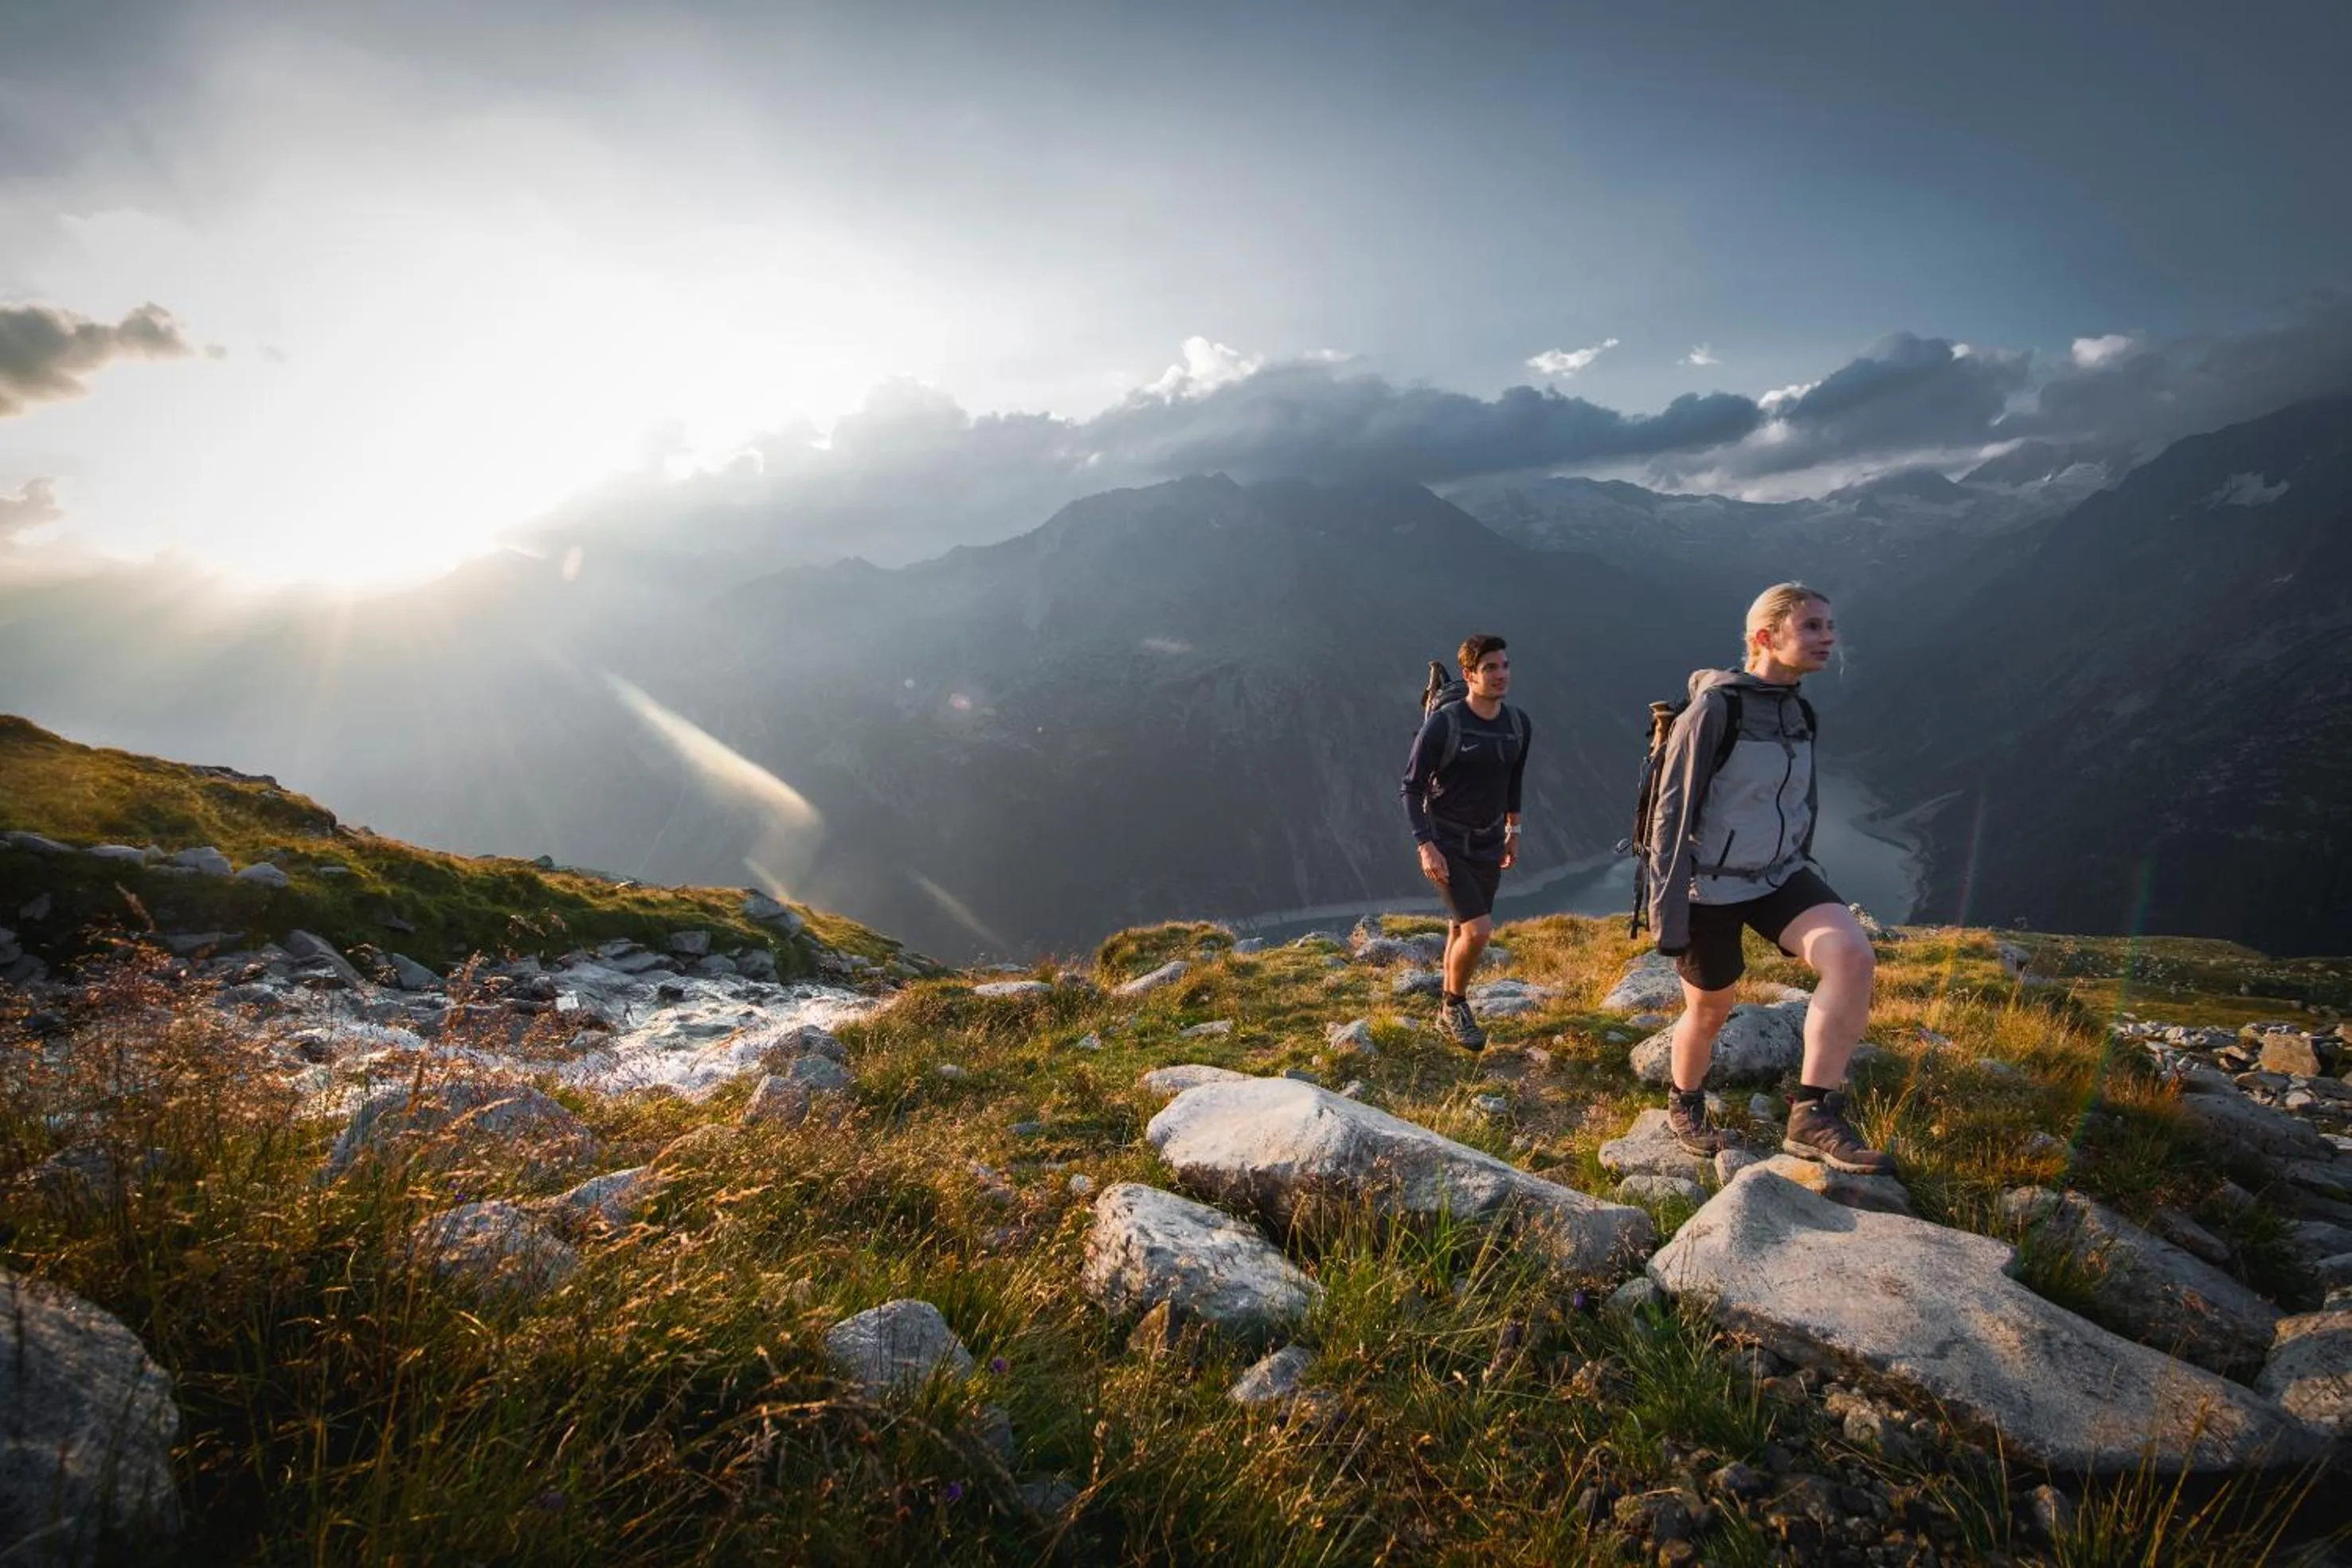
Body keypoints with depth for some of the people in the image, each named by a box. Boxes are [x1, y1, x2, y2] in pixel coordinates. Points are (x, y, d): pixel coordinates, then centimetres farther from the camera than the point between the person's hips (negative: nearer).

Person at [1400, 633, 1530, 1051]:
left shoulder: (1518, 725, -3)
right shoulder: (1442, 724, -21)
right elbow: (1411, 787, -16)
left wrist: (1513, 831, 19)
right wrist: (1425, 846, -23)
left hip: (1488, 845, 5)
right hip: (1444, 844, -5)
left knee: (1462, 930, 14)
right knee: (1479, 930, -15)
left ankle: (1449, 1012, 33)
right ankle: (1455, 1007, 11)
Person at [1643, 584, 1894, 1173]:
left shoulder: (1799, 712, 4)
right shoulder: (1712, 709, -18)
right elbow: (1672, 813, -16)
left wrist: (1797, 873, 22)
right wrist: (1666, 910, -16)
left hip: (1779, 876, 6)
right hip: (1710, 886, -6)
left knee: (1853, 956, -21)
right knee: (1710, 1011, 9)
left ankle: (1814, 1118, -14)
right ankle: (1684, 1108, 39)